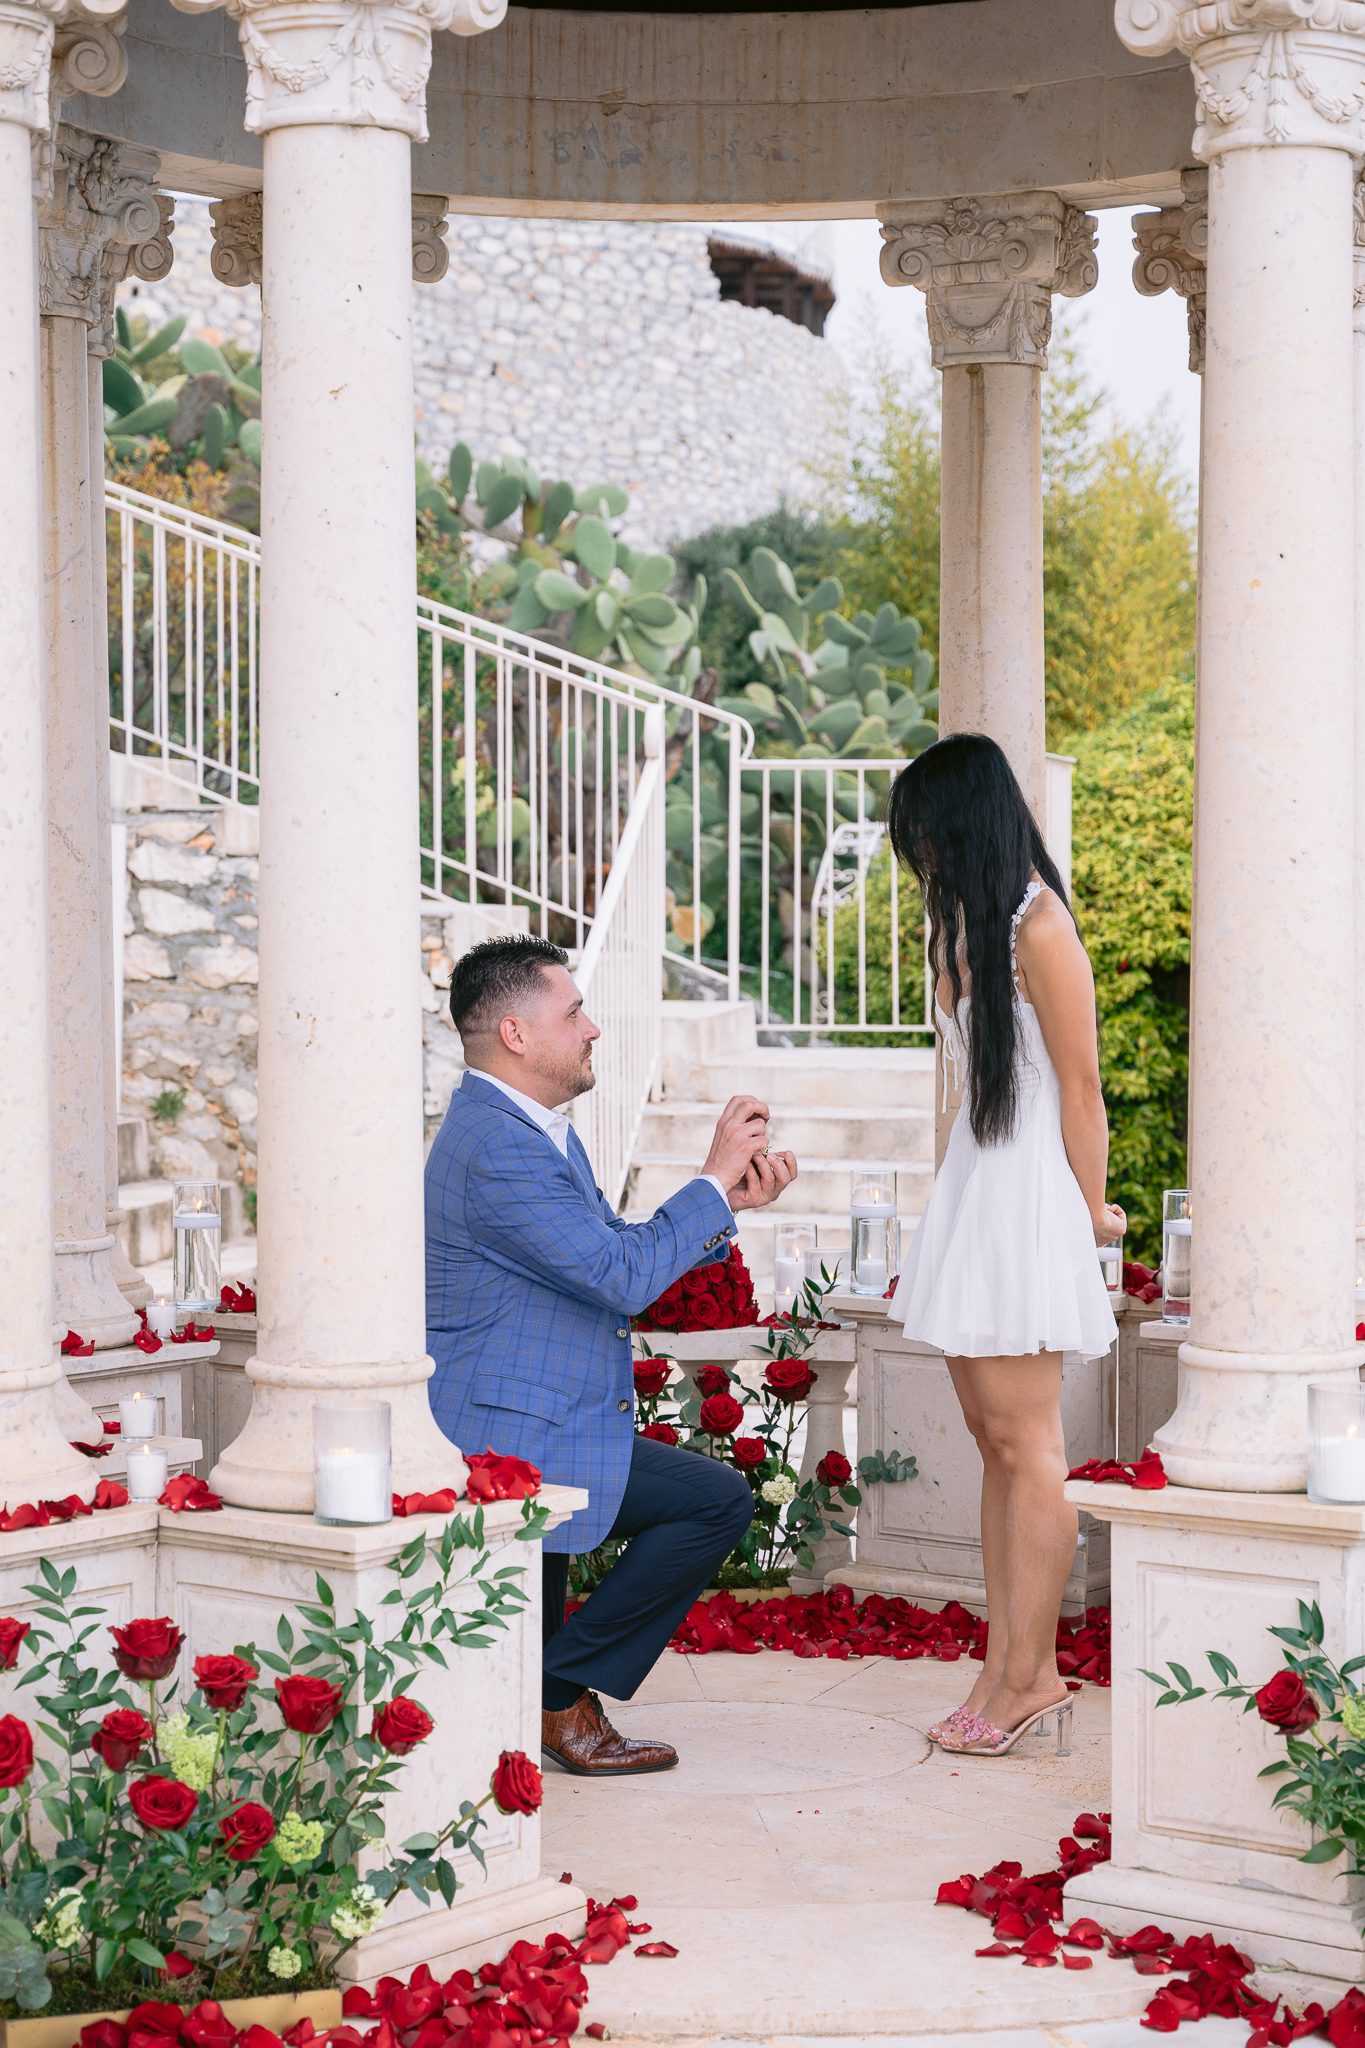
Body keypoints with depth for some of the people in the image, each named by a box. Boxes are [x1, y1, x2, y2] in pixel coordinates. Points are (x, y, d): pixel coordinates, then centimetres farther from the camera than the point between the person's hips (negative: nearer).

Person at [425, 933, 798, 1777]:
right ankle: (564, 1690, -4)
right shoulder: (496, 1147, -22)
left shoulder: (536, 1130, 14)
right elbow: (622, 1275, -24)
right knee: (719, 1499, -13)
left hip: (534, 1423, 11)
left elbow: (612, 1249, 19)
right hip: (515, 1438, -11)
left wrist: (730, 1202, 6)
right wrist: (713, 1179, -14)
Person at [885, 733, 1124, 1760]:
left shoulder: (1039, 926, -13)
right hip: (974, 1183, 9)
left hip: (1028, 1193, -9)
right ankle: (1008, 1674, 12)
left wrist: (1090, 1211, -5)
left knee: (1025, 1445, -4)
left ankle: (1030, 1678, 2)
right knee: (993, 1440, 8)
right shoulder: (970, 923, 14)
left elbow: (1082, 1086, -10)